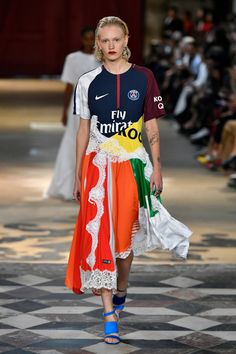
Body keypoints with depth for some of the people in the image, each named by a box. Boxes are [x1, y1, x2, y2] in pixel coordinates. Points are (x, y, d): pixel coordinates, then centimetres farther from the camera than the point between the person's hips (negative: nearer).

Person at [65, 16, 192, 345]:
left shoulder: (143, 78, 1)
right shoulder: (88, 82, 3)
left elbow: (152, 126, 4)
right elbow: (83, 130, 9)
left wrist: (156, 167, -2)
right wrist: (78, 175, 10)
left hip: (132, 165, 0)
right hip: (98, 166, 0)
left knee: (125, 235, 8)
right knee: (99, 236, -8)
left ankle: (121, 292, 34)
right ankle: (110, 315, -7)